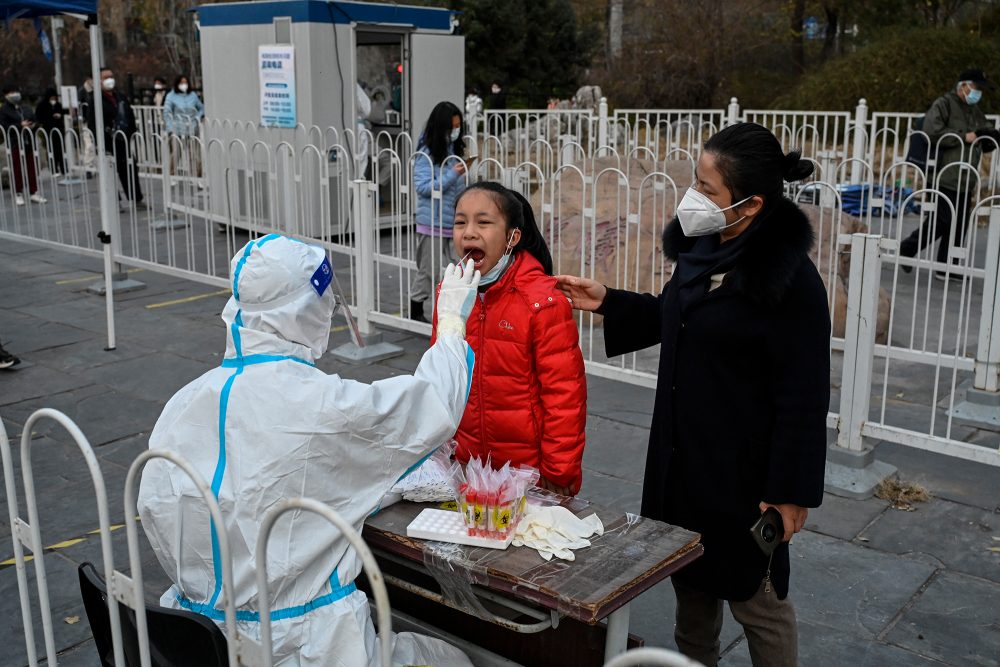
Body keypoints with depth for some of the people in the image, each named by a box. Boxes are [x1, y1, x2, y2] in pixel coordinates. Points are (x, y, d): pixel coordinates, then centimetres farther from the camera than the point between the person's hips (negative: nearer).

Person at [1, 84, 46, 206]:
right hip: (14, 144, -5)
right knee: (17, 170, 0)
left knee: (32, 168, 5)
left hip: (28, 142, 5)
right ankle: (18, 194, 8)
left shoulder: (25, 109, 15)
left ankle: (34, 192, 12)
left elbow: (33, 121, 19)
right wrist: (20, 126, -17)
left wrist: (32, 125, -4)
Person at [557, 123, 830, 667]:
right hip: (682, 452, 8)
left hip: (743, 468, -7)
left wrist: (791, 491, -16)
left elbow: (803, 396, -19)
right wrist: (607, 303, 5)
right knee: (691, 579, 24)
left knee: (754, 598, 11)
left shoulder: (791, 280, -22)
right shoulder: (702, 247, 0)